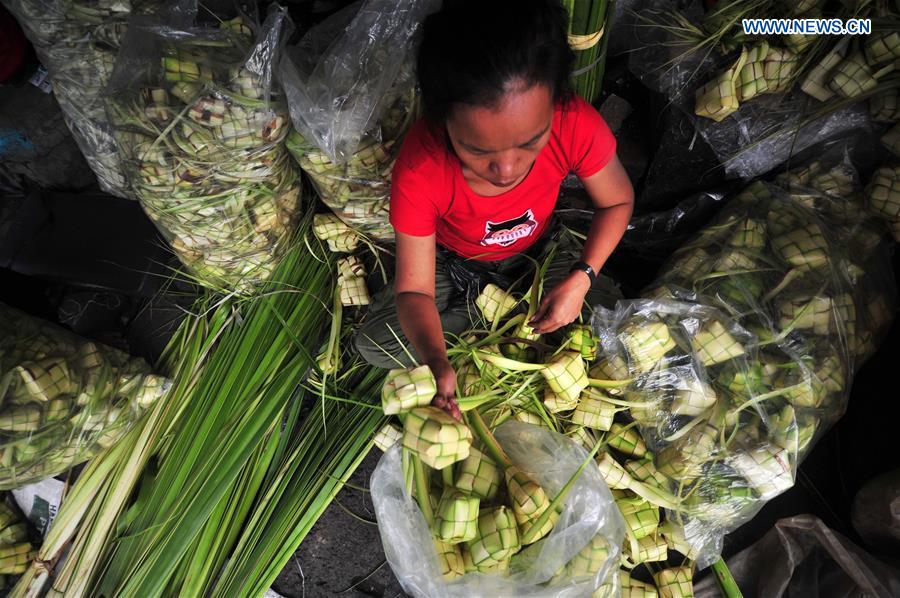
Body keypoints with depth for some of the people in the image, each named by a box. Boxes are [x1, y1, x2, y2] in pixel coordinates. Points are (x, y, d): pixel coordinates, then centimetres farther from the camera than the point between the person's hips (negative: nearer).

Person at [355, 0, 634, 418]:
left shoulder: (576, 125, -33)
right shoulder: (419, 169, -37)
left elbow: (617, 201, -13)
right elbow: (415, 288, -28)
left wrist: (580, 280, -27)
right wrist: (437, 363, -47)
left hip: (540, 249, 1)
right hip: (454, 262, 0)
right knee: (373, 344, -15)